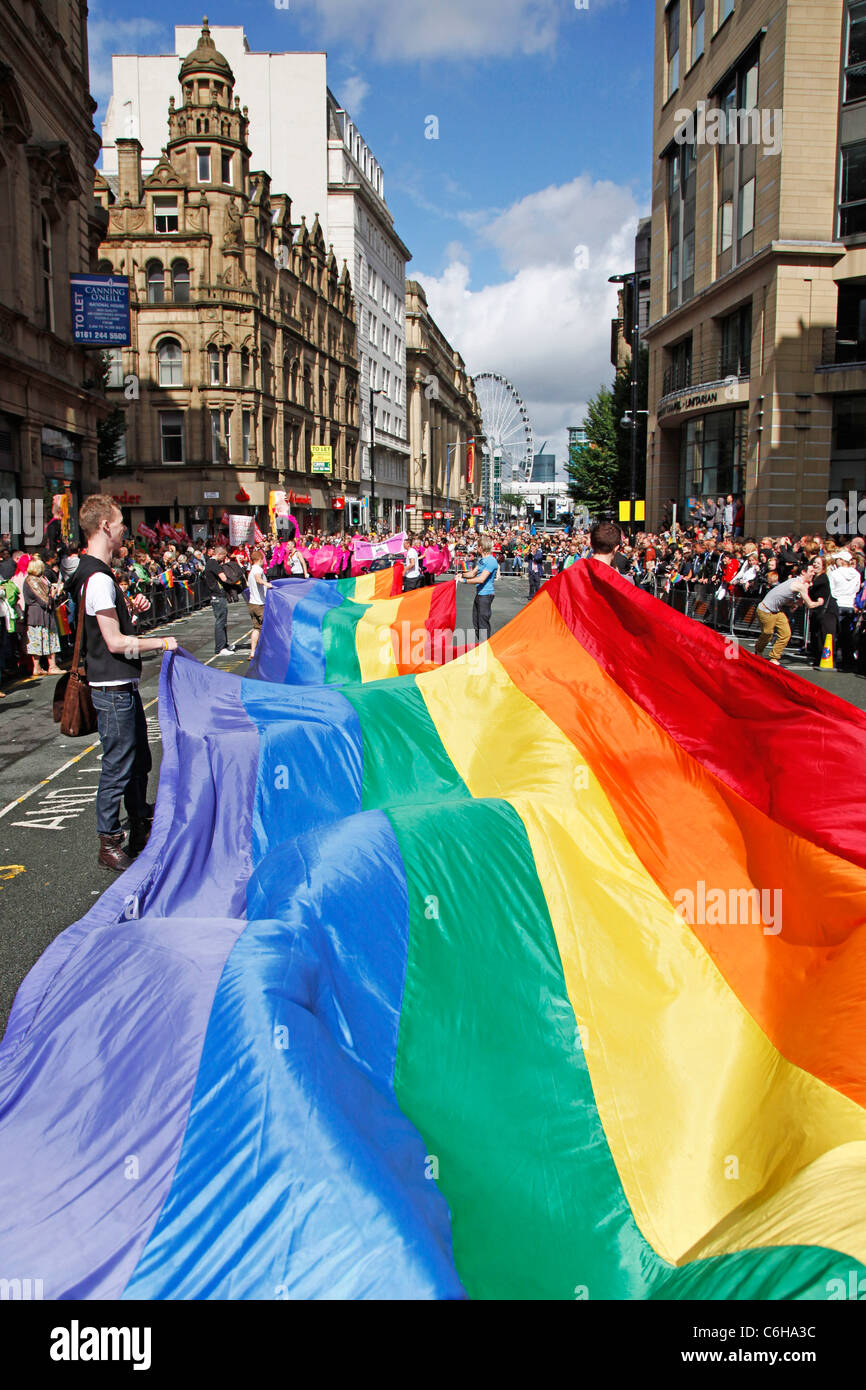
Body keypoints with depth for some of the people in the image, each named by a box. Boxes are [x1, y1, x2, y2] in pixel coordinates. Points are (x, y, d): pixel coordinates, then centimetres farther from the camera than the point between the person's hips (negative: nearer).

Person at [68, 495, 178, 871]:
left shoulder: (94, 573, 12)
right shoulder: (98, 578, -20)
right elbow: (115, 641, -22)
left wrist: (129, 607, 8)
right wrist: (161, 642, -14)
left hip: (121, 686, 11)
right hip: (113, 689, -11)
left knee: (138, 761, 19)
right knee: (117, 767, -1)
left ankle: (142, 830, 33)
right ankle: (110, 845, 10)